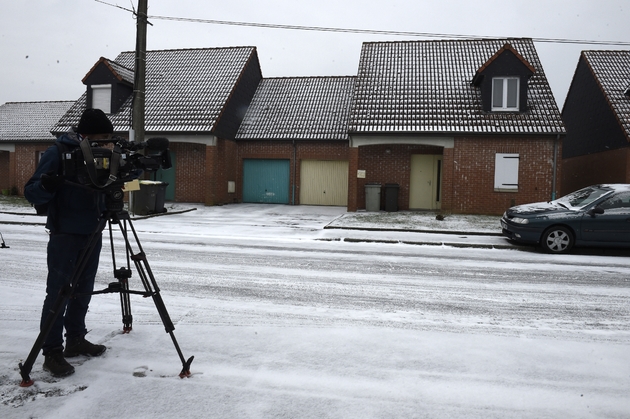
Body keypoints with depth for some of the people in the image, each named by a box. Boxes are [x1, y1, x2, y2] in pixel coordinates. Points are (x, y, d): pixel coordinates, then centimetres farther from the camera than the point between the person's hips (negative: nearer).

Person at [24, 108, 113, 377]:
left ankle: (75, 340, 26)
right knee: (58, 293, -3)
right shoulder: (57, 153, -11)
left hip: (93, 234, 6)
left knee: (83, 291, 13)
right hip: (65, 235, -6)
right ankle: (52, 352, 4)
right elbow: (31, 193, -12)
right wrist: (46, 186, -35)